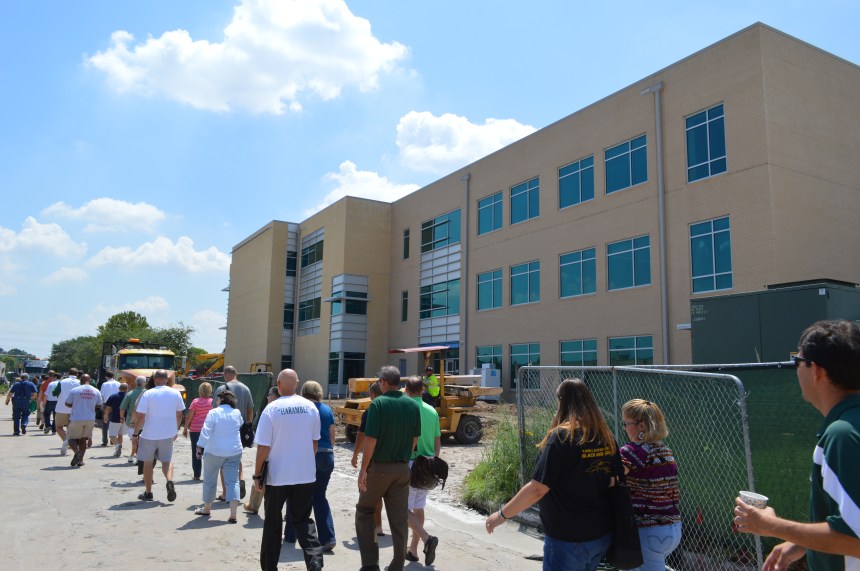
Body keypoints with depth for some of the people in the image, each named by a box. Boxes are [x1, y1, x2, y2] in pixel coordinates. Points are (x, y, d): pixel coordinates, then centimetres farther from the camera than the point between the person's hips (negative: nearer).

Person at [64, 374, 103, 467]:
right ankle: (80, 459, 10)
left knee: (72, 438, 7)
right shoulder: (96, 391, 4)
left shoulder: (74, 390, -6)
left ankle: (77, 452, -22)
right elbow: (99, 405, 10)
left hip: (76, 419, -3)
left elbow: (67, 404, 0)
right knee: (83, 439, 16)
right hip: (90, 419, 3)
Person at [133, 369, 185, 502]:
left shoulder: (148, 394, -10)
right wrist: (175, 430, 21)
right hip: (168, 434, 2)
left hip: (149, 434, -2)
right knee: (167, 460, 16)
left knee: (148, 463, 14)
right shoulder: (176, 394, 0)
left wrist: (136, 433, -1)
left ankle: (148, 493, 22)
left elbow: (141, 417, -12)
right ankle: (170, 481, -12)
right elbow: (179, 415, 9)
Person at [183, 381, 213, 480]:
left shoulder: (196, 401, -6)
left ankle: (197, 475, 8)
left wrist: (185, 428, 3)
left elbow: (189, 416, -7)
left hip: (195, 429, -2)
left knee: (196, 453, 7)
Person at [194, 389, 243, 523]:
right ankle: (233, 513, -8)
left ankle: (207, 508, 31)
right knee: (233, 481, 1)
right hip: (234, 452, 3)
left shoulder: (213, 412, -9)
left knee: (210, 480, 15)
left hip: (215, 451, -3)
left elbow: (206, 431, -13)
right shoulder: (237, 413, 3)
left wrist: (200, 447, -8)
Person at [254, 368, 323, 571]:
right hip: (305, 474, 3)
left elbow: (263, 447, -11)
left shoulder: (271, 409, -13)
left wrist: (257, 474, -1)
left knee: (273, 522, 15)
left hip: (278, 475, -2)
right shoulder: (311, 407, -1)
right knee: (303, 519, 13)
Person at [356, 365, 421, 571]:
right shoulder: (412, 405, 2)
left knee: (364, 511, 14)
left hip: (379, 467, -4)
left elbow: (371, 439, -17)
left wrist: (363, 469, -12)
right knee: (399, 519, 9)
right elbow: (415, 438, 9)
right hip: (402, 469, 4)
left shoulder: (378, 404, -14)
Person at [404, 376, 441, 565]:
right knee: (418, 508, 16)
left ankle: (427, 538, -18)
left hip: (410, 463, -6)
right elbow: (438, 442, 11)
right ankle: (413, 550, 23)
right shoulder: (432, 411, 5)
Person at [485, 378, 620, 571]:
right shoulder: (606, 437, 0)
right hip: (602, 534, 6)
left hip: (568, 539, -6)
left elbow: (537, 489, -20)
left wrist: (502, 515, -10)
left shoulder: (561, 436, -19)